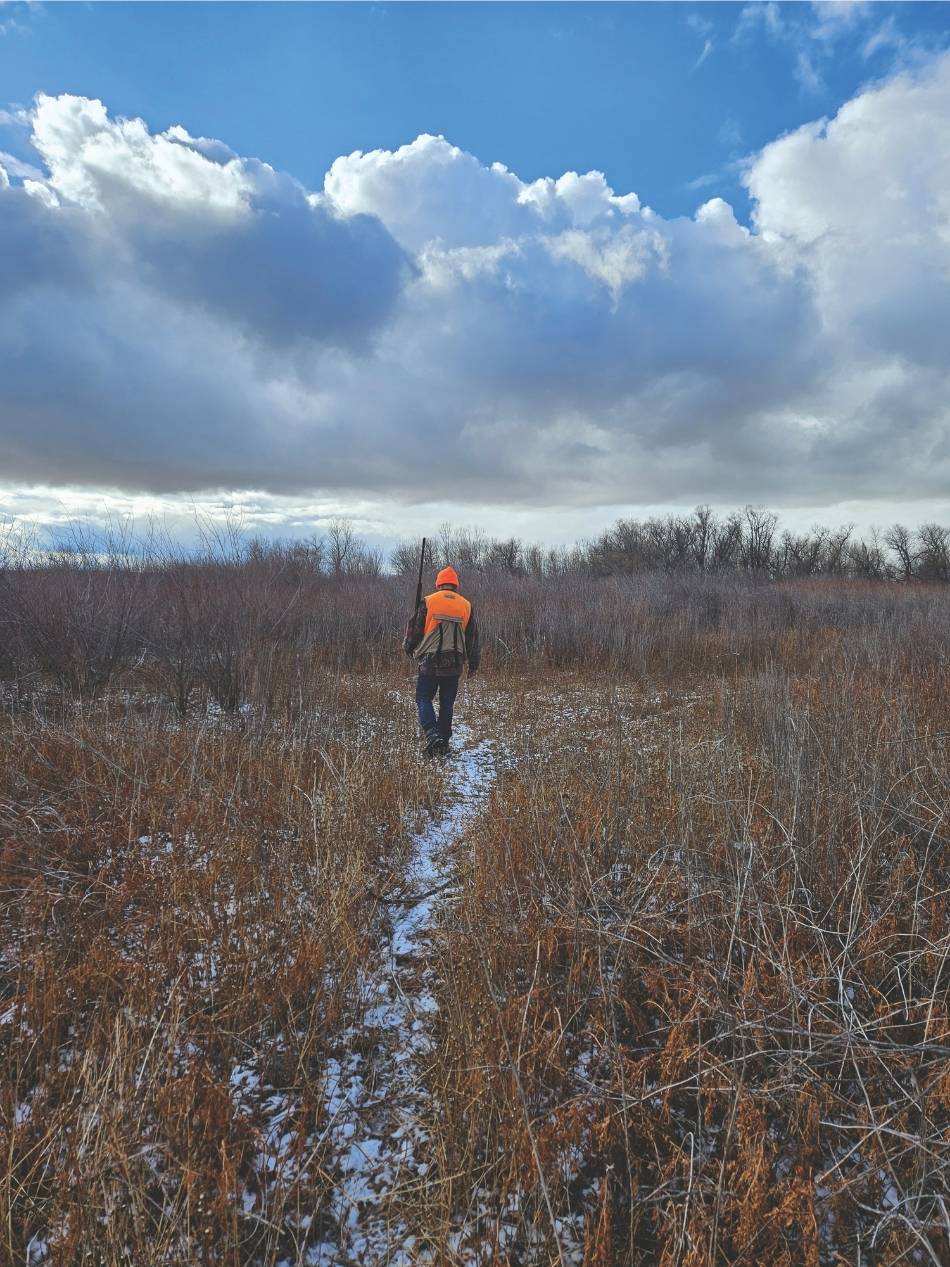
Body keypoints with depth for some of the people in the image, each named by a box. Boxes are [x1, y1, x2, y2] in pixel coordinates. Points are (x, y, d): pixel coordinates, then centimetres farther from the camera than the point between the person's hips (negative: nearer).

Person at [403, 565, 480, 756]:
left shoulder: (428, 602, -2)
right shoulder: (466, 606, 8)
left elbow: (414, 630, 2)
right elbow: (473, 638, 12)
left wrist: (409, 648, 21)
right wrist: (473, 663, 21)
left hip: (430, 662, -3)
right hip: (454, 664, 3)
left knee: (424, 699, 5)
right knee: (447, 703, 12)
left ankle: (432, 736, -14)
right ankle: (444, 741, 16)